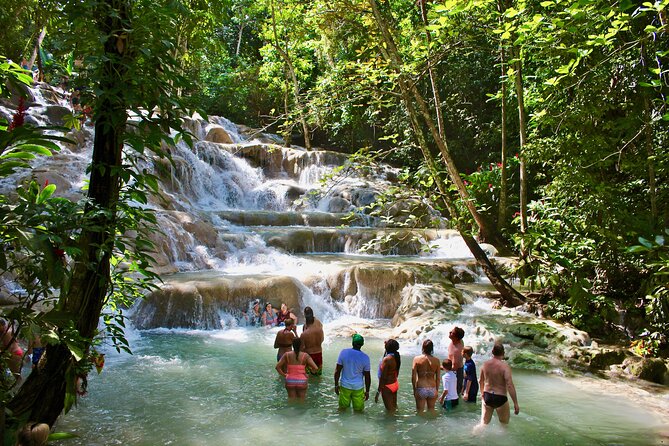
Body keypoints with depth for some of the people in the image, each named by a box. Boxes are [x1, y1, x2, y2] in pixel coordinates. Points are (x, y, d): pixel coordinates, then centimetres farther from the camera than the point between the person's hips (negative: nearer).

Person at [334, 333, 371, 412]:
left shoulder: (344, 352, -12)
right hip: (358, 387, -1)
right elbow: (367, 376, -6)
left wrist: (336, 385, 5)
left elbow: (337, 371, -7)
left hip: (345, 386, 1)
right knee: (358, 411, 16)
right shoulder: (365, 357, -12)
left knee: (342, 409, 19)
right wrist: (367, 391, 6)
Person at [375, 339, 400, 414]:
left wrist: (378, 392, -18)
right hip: (395, 384, 8)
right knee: (394, 406, 22)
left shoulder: (386, 359, -26)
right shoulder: (397, 357, -2)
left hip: (387, 386, -8)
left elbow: (383, 377, -24)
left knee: (389, 409, 7)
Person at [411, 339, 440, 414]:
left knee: (420, 411, 14)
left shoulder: (417, 359, -10)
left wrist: (414, 389, 5)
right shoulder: (436, 360, -5)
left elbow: (413, 377, -8)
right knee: (431, 410, 23)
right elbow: (437, 378, 1)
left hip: (421, 389, -2)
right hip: (432, 389, 2)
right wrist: (437, 390, 14)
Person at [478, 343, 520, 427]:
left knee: (484, 423, 17)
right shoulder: (504, 366, -17)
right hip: (500, 398, -4)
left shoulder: (485, 364, -1)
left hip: (487, 397, 4)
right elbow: (510, 386, -22)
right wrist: (515, 403, -18)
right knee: (504, 424, 19)